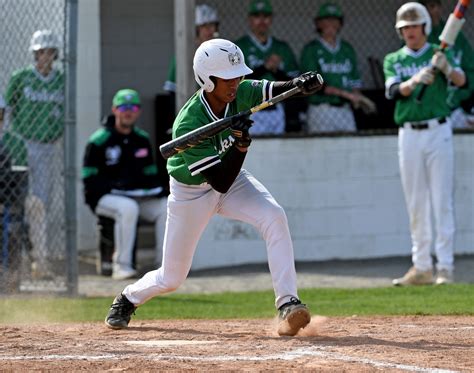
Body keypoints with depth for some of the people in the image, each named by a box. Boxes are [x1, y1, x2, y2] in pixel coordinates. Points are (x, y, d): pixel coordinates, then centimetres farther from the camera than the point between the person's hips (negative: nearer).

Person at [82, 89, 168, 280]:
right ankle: (121, 265, -32)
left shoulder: (142, 139, 12)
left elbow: (150, 173, 17)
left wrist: (155, 189, -5)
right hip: (103, 197, -6)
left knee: (166, 207, -17)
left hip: (137, 196, 6)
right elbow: (89, 180, -11)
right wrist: (113, 187, -24)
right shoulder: (99, 141, -8)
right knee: (128, 207, -37)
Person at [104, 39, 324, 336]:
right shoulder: (188, 125, -33)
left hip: (233, 177, 4)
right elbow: (220, 182, -34)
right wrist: (240, 142, -47)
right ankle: (128, 299, 41)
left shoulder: (239, 93, -19)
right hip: (192, 193, -4)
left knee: (274, 216, -27)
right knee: (172, 278, 7)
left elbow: (278, 89, -28)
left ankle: (288, 303, -27)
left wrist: (303, 84, -50)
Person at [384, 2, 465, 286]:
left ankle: (446, 267, -6)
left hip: (438, 132, -3)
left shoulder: (439, 54, 5)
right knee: (416, 205, 6)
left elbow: (461, 80, -11)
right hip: (409, 135, 3)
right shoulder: (393, 60, 11)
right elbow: (394, 91, -7)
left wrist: (446, 68, -33)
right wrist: (416, 80, -27)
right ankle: (422, 267, 11)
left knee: (442, 202, -6)